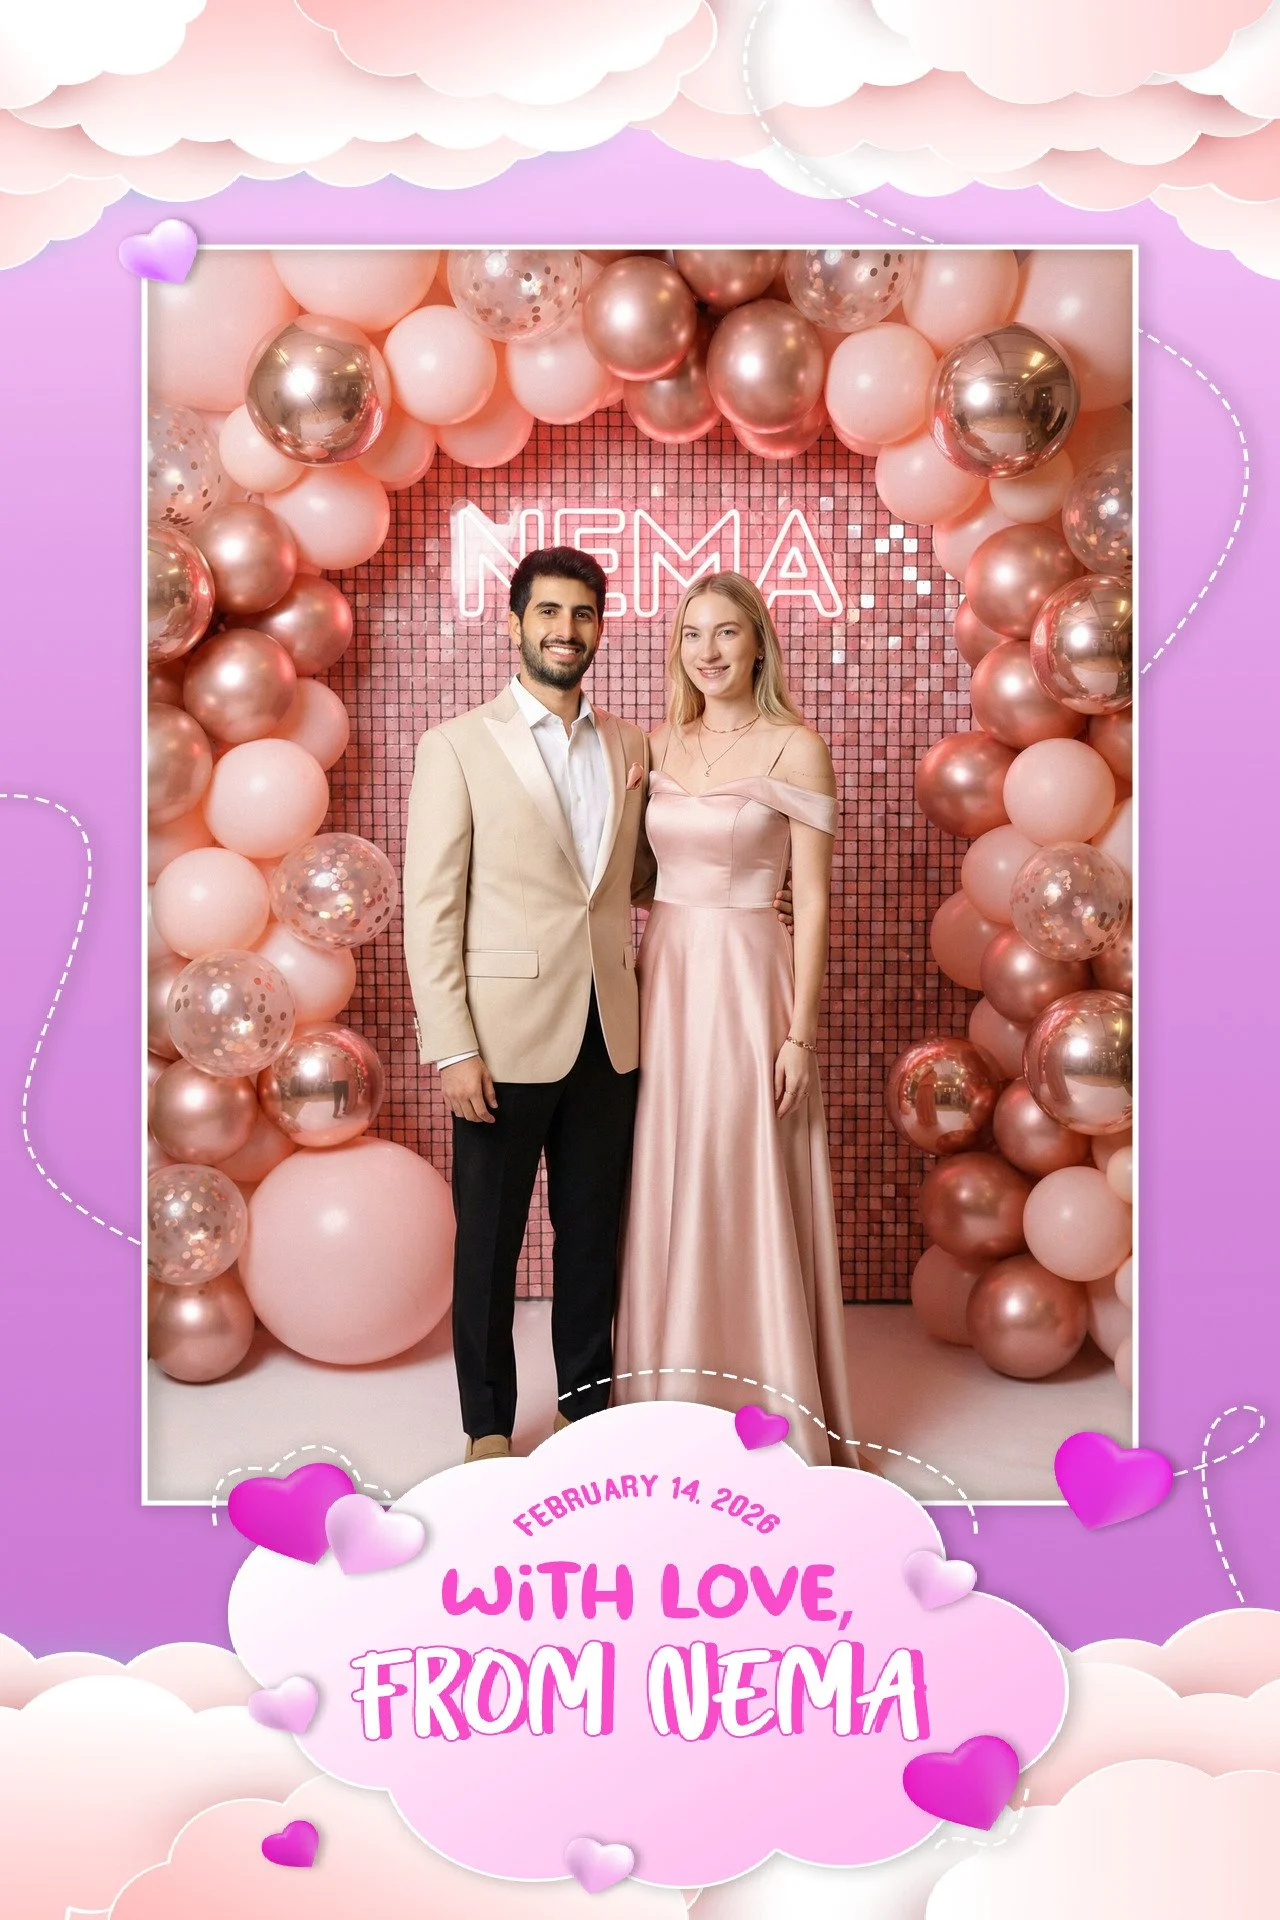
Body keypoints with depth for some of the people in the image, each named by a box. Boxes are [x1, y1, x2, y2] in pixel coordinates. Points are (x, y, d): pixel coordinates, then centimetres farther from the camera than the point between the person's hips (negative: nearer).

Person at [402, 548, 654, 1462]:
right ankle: (489, 1423, 25)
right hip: (506, 1034, -4)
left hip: (608, 1033, 4)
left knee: (593, 1230, 14)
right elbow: (430, 907, -7)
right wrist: (453, 1046, -12)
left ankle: (590, 1402, 31)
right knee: (489, 1239, 9)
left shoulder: (630, 745, 10)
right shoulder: (458, 746, -4)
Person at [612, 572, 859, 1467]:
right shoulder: (662, 745, 10)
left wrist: (799, 1031, -12)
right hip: (664, 976, 5)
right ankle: (678, 1399, 26)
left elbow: (813, 899, -8)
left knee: (748, 1199, 2)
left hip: (748, 982, -5)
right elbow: (646, 872, 14)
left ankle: (770, 1421, 18)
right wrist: (636, 981, 4)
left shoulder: (795, 747, -6)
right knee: (667, 1195, 10)